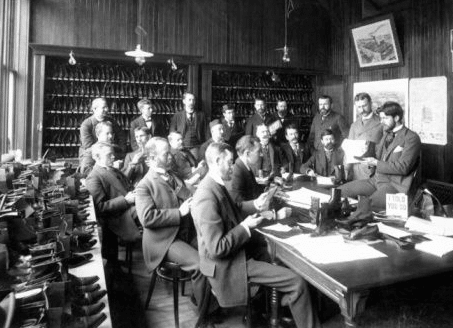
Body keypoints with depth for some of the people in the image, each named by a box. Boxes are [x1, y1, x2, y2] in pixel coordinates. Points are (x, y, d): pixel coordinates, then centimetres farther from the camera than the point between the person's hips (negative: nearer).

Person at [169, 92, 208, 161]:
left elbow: (204, 133, 11)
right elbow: (172, 133, 9)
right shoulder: (177, 116, 10)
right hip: (181, 147, 0)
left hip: (195, 147, 0)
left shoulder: (201, 115, 13)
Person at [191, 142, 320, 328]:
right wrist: (245, 227, -18)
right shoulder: (207, 198, -28)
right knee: (298, 283, -11)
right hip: (227, 265, -10)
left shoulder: (215, 185, 1)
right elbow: (217, 249, -28)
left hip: (236, 251, 10)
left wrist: (255, 205, 6)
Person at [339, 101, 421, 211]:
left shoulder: (411, 138, -8)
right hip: (377, 179, 8)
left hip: (396, 185, -8)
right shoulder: (387, 134, 18)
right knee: (341, 191, -3)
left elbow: (403, 168, -16)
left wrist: (376, 163, -14)